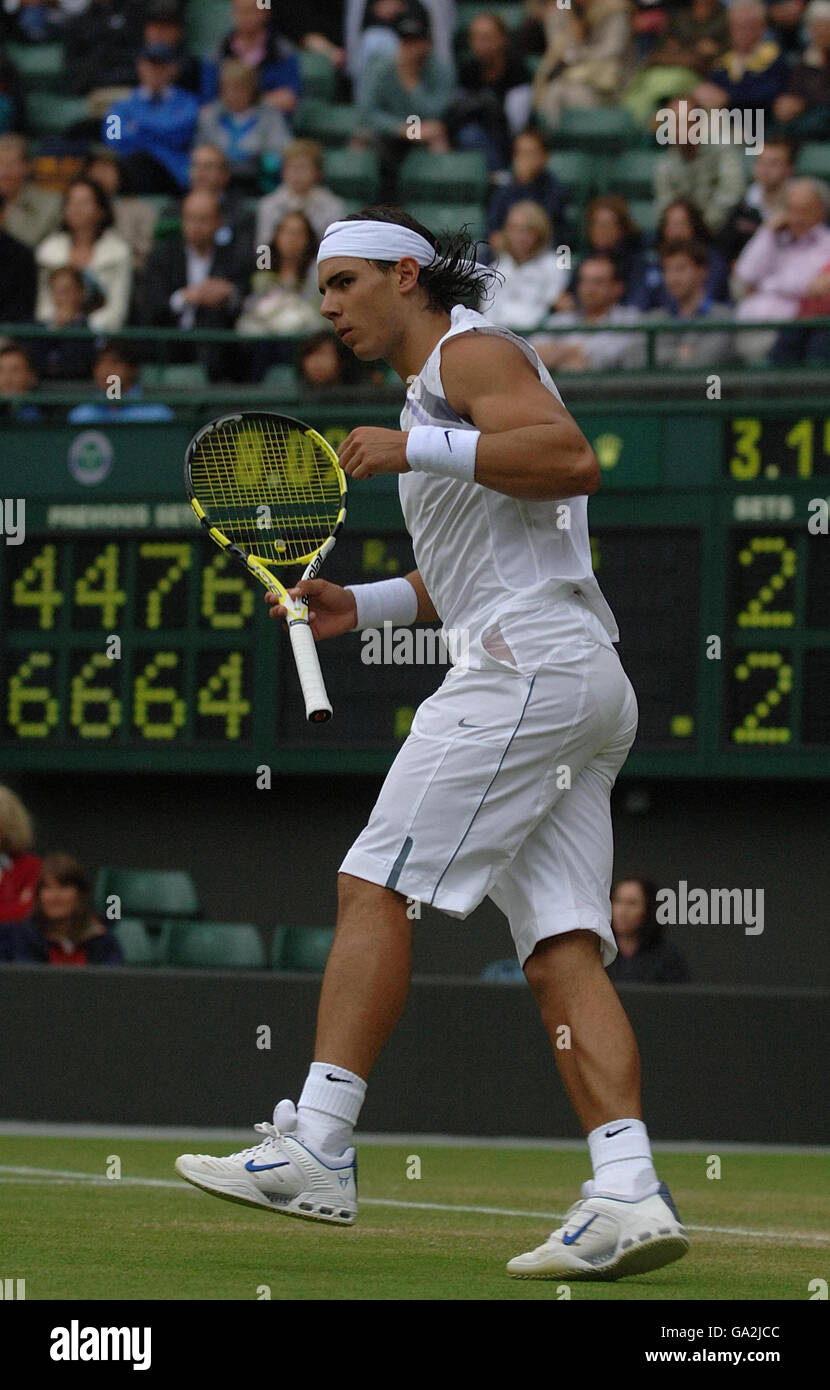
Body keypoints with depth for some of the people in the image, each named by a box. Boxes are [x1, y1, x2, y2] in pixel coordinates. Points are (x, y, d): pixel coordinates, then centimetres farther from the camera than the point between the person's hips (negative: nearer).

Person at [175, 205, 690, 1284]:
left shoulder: (471, 351, 0)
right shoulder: (430, 392, 30)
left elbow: (572, 458, -17)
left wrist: (417, 451, -18)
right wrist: (357, 607, 20)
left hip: (531, 664, -10)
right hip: (583, 692, 10)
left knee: (377, 881, -11)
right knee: (562, 945, -3)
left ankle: (316, 1149, -16)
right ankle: (627, 1196, -15)